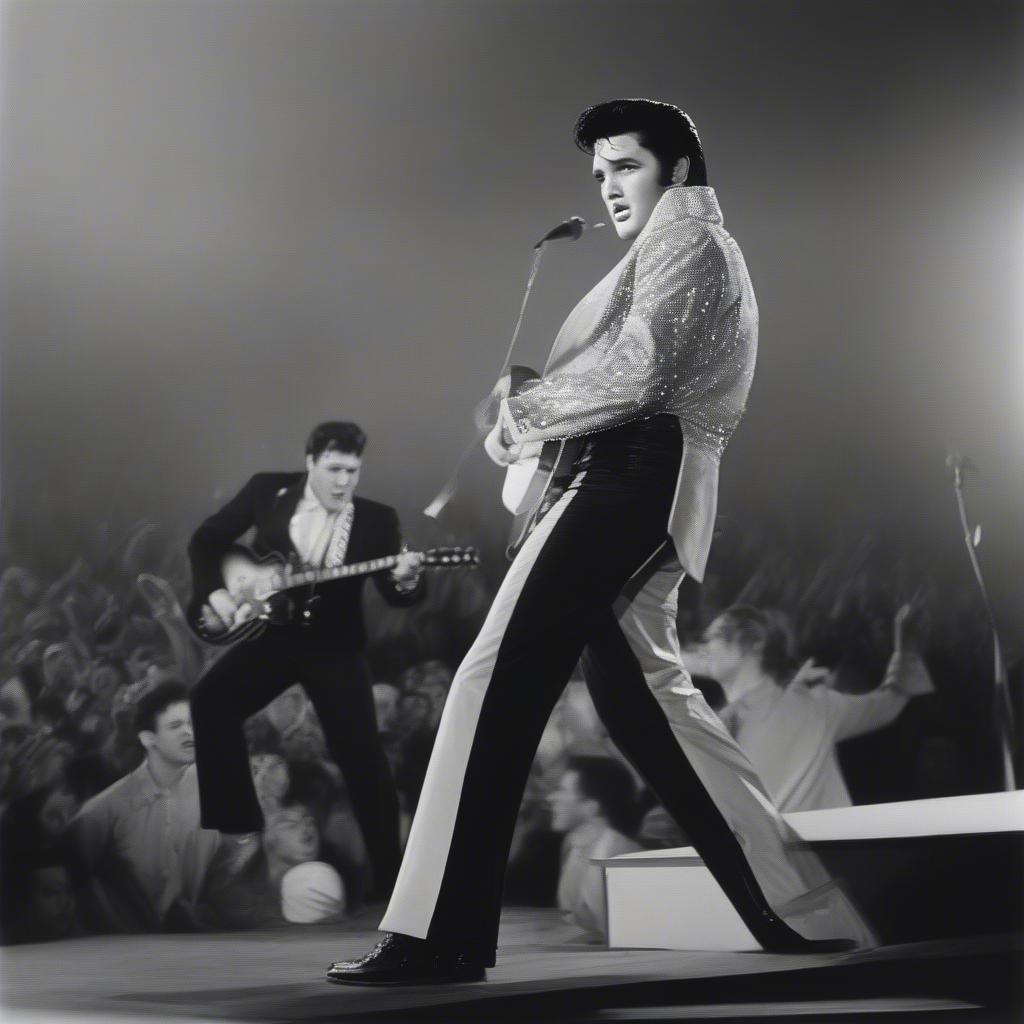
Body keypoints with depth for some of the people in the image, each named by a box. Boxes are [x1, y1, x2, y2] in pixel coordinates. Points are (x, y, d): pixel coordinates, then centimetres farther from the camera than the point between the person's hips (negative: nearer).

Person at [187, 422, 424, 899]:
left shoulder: (376, 519, -5)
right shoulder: (268, 489, -2)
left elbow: (396, 594, -11)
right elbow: (207, 539, 6)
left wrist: (405, 580, -34)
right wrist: (213, 592, -9)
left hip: (334, 643, -2)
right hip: (272, 630, 2)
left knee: (361, 752, -13)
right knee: (210, 701, -19)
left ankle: (390, 871, 0)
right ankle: (238, 825, -4)